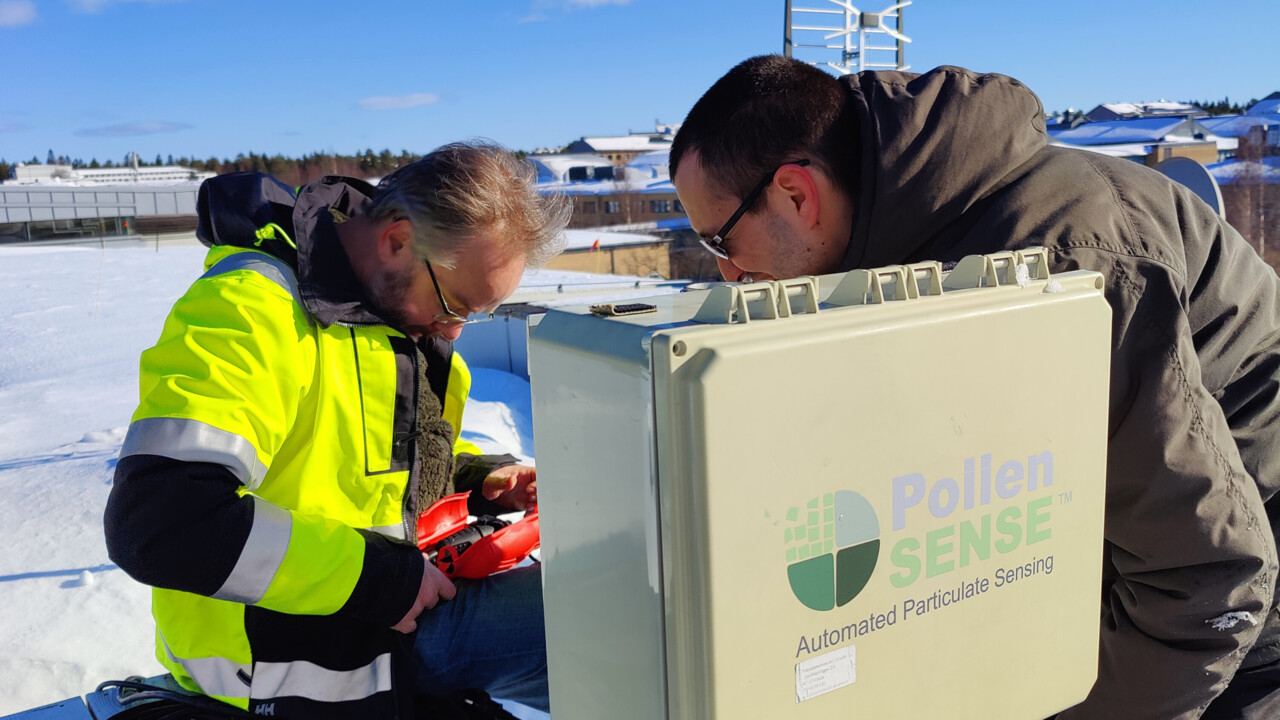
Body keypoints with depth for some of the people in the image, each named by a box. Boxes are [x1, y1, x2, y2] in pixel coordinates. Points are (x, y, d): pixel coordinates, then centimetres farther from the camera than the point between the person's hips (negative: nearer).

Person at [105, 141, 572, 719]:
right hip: (287, 657, -8)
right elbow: (157, 521, -31)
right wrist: (374, 577, -26)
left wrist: (478, 478, 2)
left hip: (397, 611, 8)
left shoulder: (401, 300, 6)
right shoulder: (250, 309, -23)